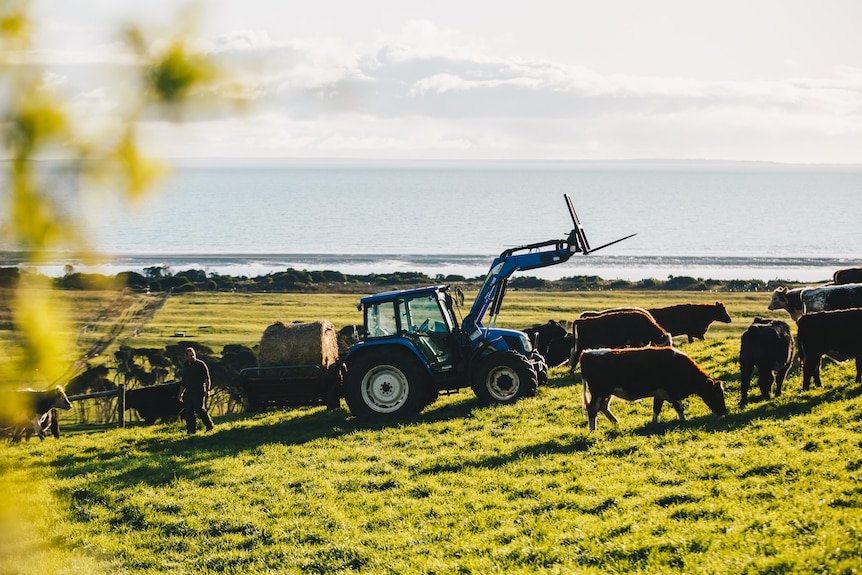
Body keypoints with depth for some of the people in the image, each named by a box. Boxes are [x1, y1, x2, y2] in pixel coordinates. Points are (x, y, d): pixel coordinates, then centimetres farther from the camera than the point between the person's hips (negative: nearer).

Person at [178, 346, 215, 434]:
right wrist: (180, 393, 24)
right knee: (188, 411, 0)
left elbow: (207, 378, -5)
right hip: (189, 392, 6)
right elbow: (183, 382, 26)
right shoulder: (186, 367, 17)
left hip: (199, 391, -6)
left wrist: (207, 390, -16)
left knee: (200, 409, -14)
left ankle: (210, 426, -1)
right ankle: (192, 430, 7)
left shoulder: (201, 365, -2)